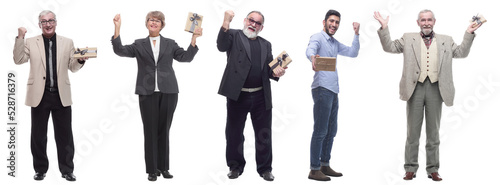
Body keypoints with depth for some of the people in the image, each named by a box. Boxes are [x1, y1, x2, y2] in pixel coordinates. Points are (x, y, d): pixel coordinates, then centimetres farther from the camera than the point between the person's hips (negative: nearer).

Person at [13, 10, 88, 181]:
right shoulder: (30, 42, 6)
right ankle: (40, 169, 19)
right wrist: (20, 38, -12)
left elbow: (73, 67, 10)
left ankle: (67, 170, 14)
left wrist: (81, 60, -11)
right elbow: (18, 60, -4)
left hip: (61, 95, 0)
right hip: (39, 95, 0)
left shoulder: (67, 42, 9)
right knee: (38, 135, 7)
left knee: (64, 135, 4)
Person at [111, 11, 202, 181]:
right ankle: (152, 170, 7)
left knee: (164, 131, 6)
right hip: (148, 93, -1)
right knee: (150, 132, 0)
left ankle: (164, 167, 15)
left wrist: (194, 39, -10)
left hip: (168, 92, 1)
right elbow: (120, 50, -2)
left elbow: (186, 57, 1)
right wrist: (117, 29, -11)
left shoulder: (170, 44, 12)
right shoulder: (139, 45, 10)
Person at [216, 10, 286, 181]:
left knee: (264, 135, 8)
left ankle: (265, 168, 20)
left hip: (261, 97, 3)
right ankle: (236, 166, 24)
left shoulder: (265, 44, 16)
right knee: (234, 133, 8)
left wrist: (276, 72, -8)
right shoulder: (234, 35, 3)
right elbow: (222, 45, -17)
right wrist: (226, 23, -30)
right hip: (237, 95, -3)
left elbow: (269, 68, 15)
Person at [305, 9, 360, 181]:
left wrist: (356, 33, 14)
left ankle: (325, 165, 22)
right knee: (320, 131, -9)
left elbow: (353, 53, 25)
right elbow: (310, 49, -26)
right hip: (322, 89, -9)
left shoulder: (335, 43, 20)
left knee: (331, 131, 13)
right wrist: (313, 57, -50)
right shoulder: (317, 37, -5)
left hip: (333, 90, 9)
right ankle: (314, 170, -6)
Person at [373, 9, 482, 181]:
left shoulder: (446, 40, 15)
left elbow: (461, 52, 10)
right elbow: (390, 47, 6)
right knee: (412, 131, 3)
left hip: (435, 89, 1)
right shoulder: (408, 39, 11)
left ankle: (433, 169, 14)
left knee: (433, 132, 7)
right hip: (415, 88, -1)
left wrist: (469, 34, 1)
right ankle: (411, 169, 10)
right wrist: (384, 28, -4)